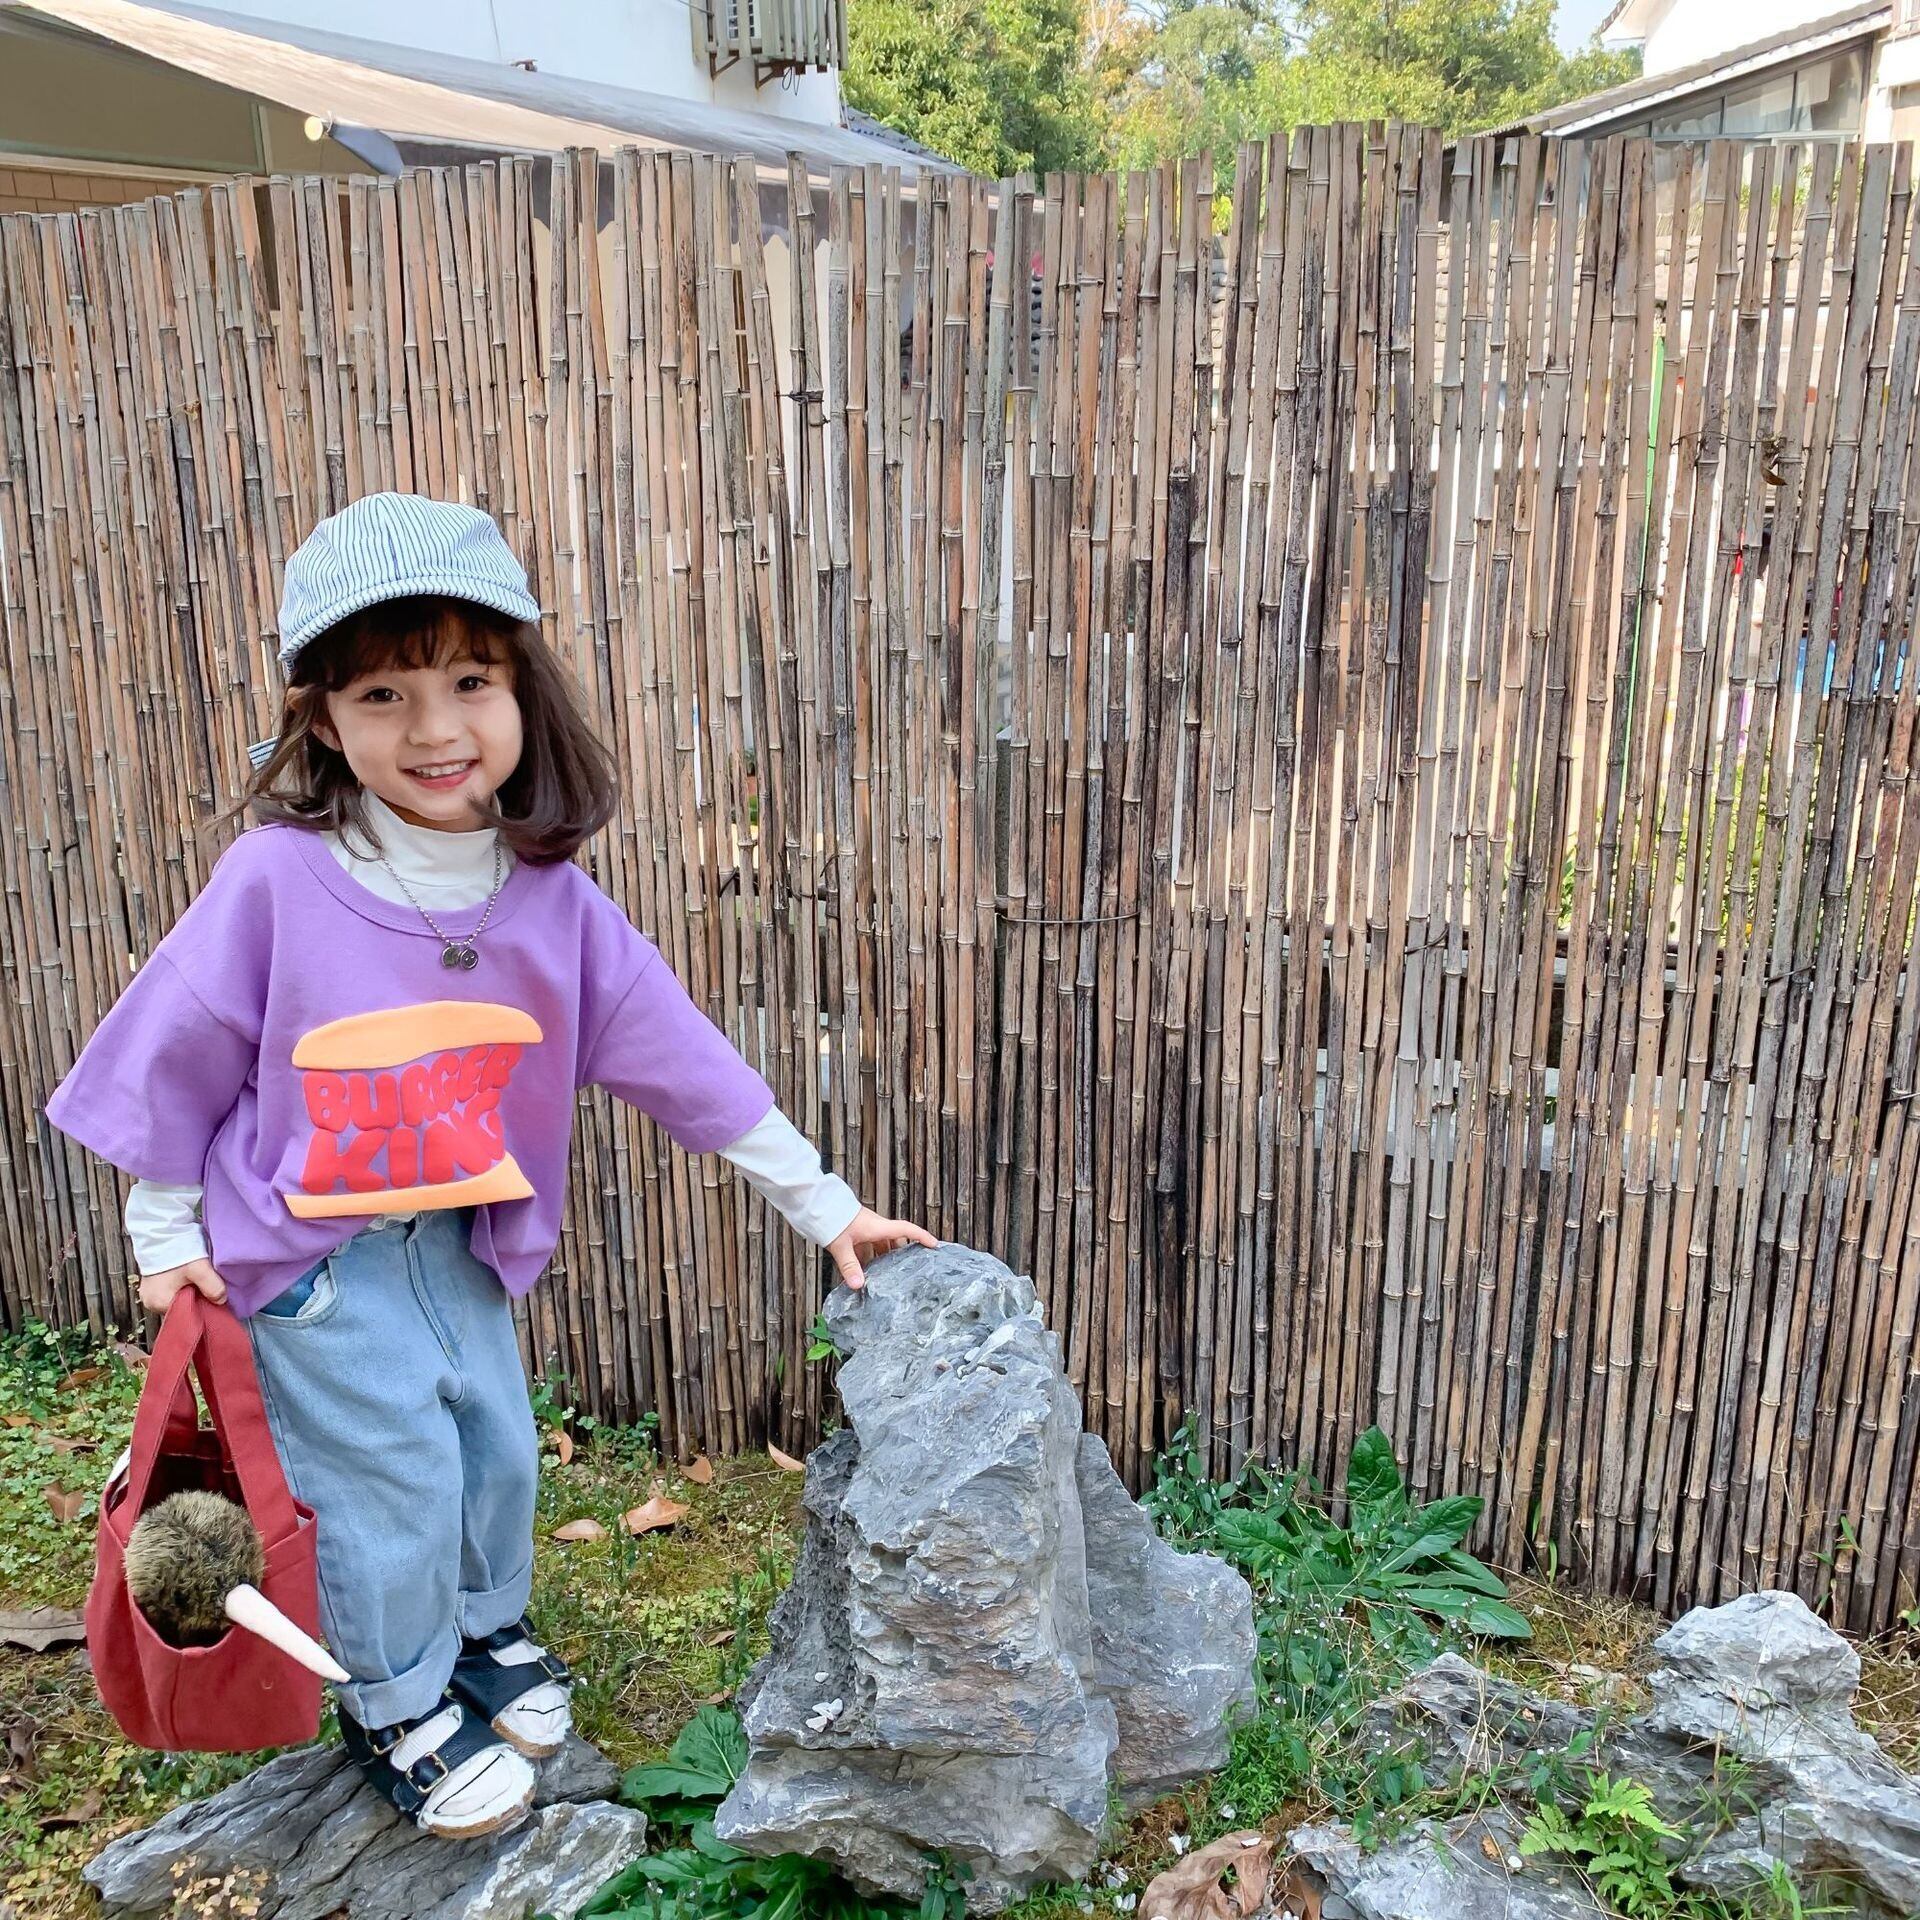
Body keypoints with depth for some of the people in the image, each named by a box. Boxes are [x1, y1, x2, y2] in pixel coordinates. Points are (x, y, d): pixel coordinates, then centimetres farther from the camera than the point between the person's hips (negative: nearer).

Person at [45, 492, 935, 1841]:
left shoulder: (552, 902, -13)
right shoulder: (279, 880, -23)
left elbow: (682, 1057, -8)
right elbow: (177, 1054, -10)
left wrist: (823, 1204, -5)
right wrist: (170, 1235, -2)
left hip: (464, 1237, 4)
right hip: (307, 1248, -4)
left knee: (500, 1443, 14)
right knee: (396, 1476, 2)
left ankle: (488, 1630, 44)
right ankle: (398, 1711, 29)